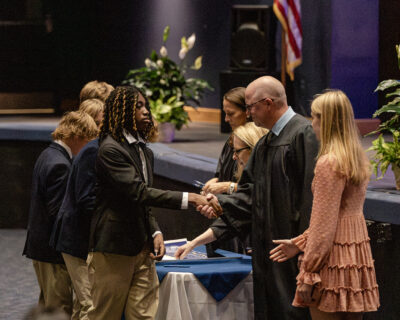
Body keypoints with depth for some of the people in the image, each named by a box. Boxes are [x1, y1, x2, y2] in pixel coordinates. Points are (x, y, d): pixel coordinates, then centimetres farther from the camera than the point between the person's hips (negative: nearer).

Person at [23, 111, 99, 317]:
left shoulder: (48, 156, 12)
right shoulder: (60, 165, -21)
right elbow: (58, 213, -23)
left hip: (40, 244, 11)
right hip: (53, 252, -11)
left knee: (48, 304, 19)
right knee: (60, 309, -4)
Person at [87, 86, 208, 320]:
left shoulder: (145, 151, 16)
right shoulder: (111, 149, -13)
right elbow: (139, 192, -23)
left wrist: (155, 233, 5)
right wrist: (188, 199, -27)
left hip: (141, 248, 8)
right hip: (113, 249, -8)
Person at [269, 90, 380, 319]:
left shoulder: (329, 163, -15)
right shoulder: (359, 159, 11)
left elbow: (325, 222, -16)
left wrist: (308, 274, -12)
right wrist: (300, 242, 20)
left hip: (333, 258, -9)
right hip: (358, 255, 9)